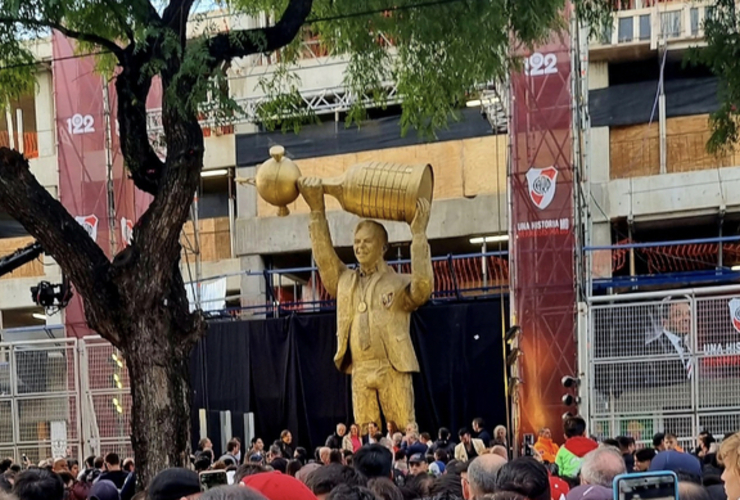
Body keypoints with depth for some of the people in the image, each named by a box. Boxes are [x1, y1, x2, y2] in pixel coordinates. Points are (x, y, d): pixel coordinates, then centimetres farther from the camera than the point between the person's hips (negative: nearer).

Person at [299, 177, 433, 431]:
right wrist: (317, 211, 7)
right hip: (360, 371, 4)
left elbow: (423, 286, -14)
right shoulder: (345, 281, 19)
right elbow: (324, 256, 13)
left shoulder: (399, 284, 4)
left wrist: (418, 234, -15)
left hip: (393, 369, -4)